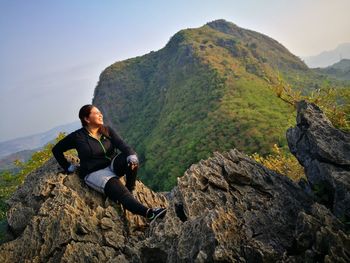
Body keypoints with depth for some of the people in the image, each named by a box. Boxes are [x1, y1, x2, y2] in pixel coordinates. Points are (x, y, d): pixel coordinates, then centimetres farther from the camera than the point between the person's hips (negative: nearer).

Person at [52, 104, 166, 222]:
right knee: (119, 191, -31)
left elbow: (122, 145, -13)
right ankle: (148, 213, -44)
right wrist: (68, 167, 0)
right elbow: (56, 150, 7)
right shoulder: (77, 137, -5)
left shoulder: (108, 131, 3)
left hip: (113, 165, 4)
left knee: (131, 160, -28)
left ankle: (130, 191, -13)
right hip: (94, 173, -4)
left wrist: (132, 156, -33)